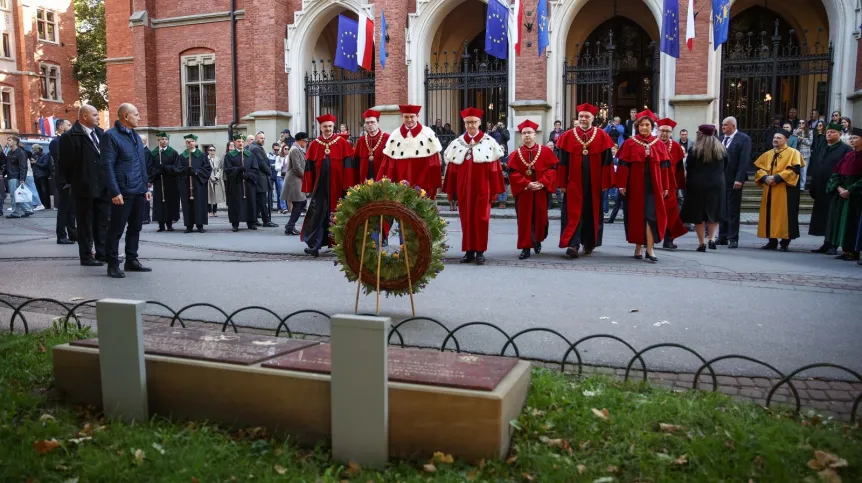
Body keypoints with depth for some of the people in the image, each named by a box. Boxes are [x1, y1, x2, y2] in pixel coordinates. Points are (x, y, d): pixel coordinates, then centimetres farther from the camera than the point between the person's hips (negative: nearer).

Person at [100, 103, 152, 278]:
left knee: (135, 227, 12)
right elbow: (107, 166, -14)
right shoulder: (110, 136, -9)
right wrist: (115, 192, -19)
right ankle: (113, 265, 7)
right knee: (116, 229, 0)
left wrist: (145, 187, 14)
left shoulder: (135, 135, 16)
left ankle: (131, 260, 22)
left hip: (138, 191, 8)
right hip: (123, 191, -8)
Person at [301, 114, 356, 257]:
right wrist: (309, 187, 2)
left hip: (337, 187, -1)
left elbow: (348, 165, -3)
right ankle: (314, 245, -2)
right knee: (318, 215, -3)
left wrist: (347, 186, -8)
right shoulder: (314, 145, 7)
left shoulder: (342, 143, 1)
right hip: (320, 186, 1)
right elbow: (309, 167, 7)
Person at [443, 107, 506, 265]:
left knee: (481, 219, -1)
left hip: (482, 189, -2)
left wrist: (495, 189, -4)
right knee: (466, 219, 5)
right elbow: (451, 168, 7)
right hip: (463, 189, 3)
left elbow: (495, 168, -1)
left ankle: (480, 251, 6)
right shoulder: (457, 143, 8)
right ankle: (469, 250, 13)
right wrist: (450, 190, 4)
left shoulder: (489, 142, 0)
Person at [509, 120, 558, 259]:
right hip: (523, 192, -1)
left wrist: (542, 183, -15)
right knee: (524, 220, -1)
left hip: (541, 192, 1)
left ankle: (538, 241, 34)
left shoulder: (545, 152, 3)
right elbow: (513, 173, -5)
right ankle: (525, 248, 2)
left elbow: (552, 169, -2)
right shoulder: (516, 154, 2)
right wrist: (526, 184, -16)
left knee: (540, 218, 9)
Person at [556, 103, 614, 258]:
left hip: (594, 183, 1)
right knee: (573, 213, -6)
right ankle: (573, 244, -9)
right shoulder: (567, 136, 2)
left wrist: (605, 183, -4)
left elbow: (607, 161, 1)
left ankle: (589, 243, 23)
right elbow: (562, 162, 2)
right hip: (574, 183, -1)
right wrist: (562, 183, -2)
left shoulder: (602, 136, 2)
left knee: (592, 213, 10)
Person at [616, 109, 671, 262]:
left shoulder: (659, 144, 6)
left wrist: (665, 187, 3)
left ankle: (649, 249, -4)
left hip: (653, 186, 1)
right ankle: (638, 247, 15)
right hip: (635, 185, -1)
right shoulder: (630, 143, 0)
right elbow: (623, 165, -3)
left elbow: (664, 167, 6)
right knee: (636, 215, 5)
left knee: (652, 215, -5)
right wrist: (622, 185, -9)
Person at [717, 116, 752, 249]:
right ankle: (723, 237, 19)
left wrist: (739, 179, -19)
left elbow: (744, 160, -12)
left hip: (733, 180, -6)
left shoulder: (743, 138, -6)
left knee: (733, 210, 0)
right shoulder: (721, 138, 13)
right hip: (720, 179, 6)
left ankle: (733, 239, 6)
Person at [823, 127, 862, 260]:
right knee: (842, 223, 7)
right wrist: (839, 187, -8)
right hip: (842, 194, 7)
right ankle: (845, 250, 12)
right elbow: (836, 172, 9)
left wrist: (850, 190, -20)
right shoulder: (847, 156, 13)